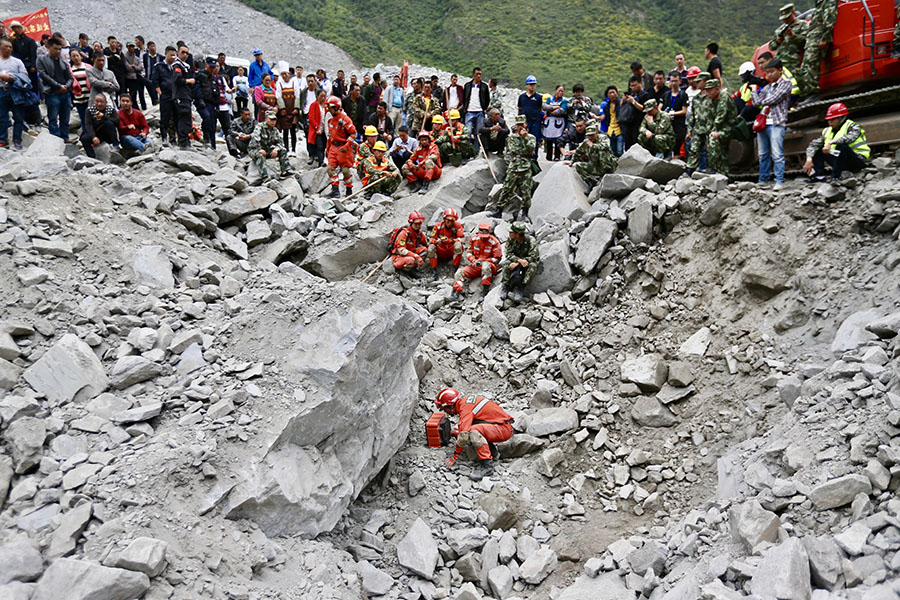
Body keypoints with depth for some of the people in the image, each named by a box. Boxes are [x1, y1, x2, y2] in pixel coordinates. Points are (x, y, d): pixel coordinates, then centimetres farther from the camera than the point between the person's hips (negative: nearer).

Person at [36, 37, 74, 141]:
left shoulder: (63, 61, 17)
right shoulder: (42, 59, 4)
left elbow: (70, 78, 15)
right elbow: (43, 75, -6)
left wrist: (66, 86, -6)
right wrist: (59, 86, -12)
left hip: (65, 93, 4)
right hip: (52, 93, -4)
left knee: (65, 119, 8)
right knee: (53, 119, -4)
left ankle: (65, 138, 15)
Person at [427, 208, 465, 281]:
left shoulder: (457, 225, -8)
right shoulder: (438, 226, -5)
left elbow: (462, 238, -18)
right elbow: (431, 239, -4)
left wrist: (451, 241, -34)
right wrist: (436, 241, -30)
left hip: (452, 252, -1)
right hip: (441, 252, 2)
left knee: (458, 244, -32)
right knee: (431, 247, -26)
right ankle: (434, 272, -21)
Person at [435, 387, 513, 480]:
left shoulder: (465, 408, -18)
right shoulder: (466, 401, 11)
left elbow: (463, 434, -23)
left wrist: (455, 456, -15)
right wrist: (456, 430, 24)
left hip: (504, 428, -10)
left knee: (474, 431, -32)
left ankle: (487, 465, -25)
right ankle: (492, 452, 11)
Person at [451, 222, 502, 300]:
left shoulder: (494, 242, -11)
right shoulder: (474, 239, 2)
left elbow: (497, 259, -8)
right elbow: (468, 253, 8)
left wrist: (483, 261, -18)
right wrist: (473, 261, -13)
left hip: (490, 265, -4)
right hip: (475, 266, 4)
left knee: (486, 265, -41)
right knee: (461, 272, -16)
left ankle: (485, 290, -35)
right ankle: (456, 293, -22)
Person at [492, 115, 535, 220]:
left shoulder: (531, 137, 8)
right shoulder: (512, 137, 9)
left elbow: (531, 149, -8)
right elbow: (512, 150, -2)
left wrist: (525, 137, -15)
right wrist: (526, 152, -4)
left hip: (526, 169, 0)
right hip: (513, 169, 0)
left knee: (526, 192, 2)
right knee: (506, 190, 1)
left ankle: (525, 213, 14)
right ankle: (498, 210, 8)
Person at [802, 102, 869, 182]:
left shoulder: (852, 127, -10)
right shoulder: (828, 131, 7)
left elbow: (850, 138, -34)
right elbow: (813, 144, -2)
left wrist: (831, 143, -42)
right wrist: (809, 159, -18)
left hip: (858, 161, -6)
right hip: (841, 162, 6)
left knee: (842, 146, -33)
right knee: (817, 149, 3)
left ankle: (836, 177, -32)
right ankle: (819, 176, -16)